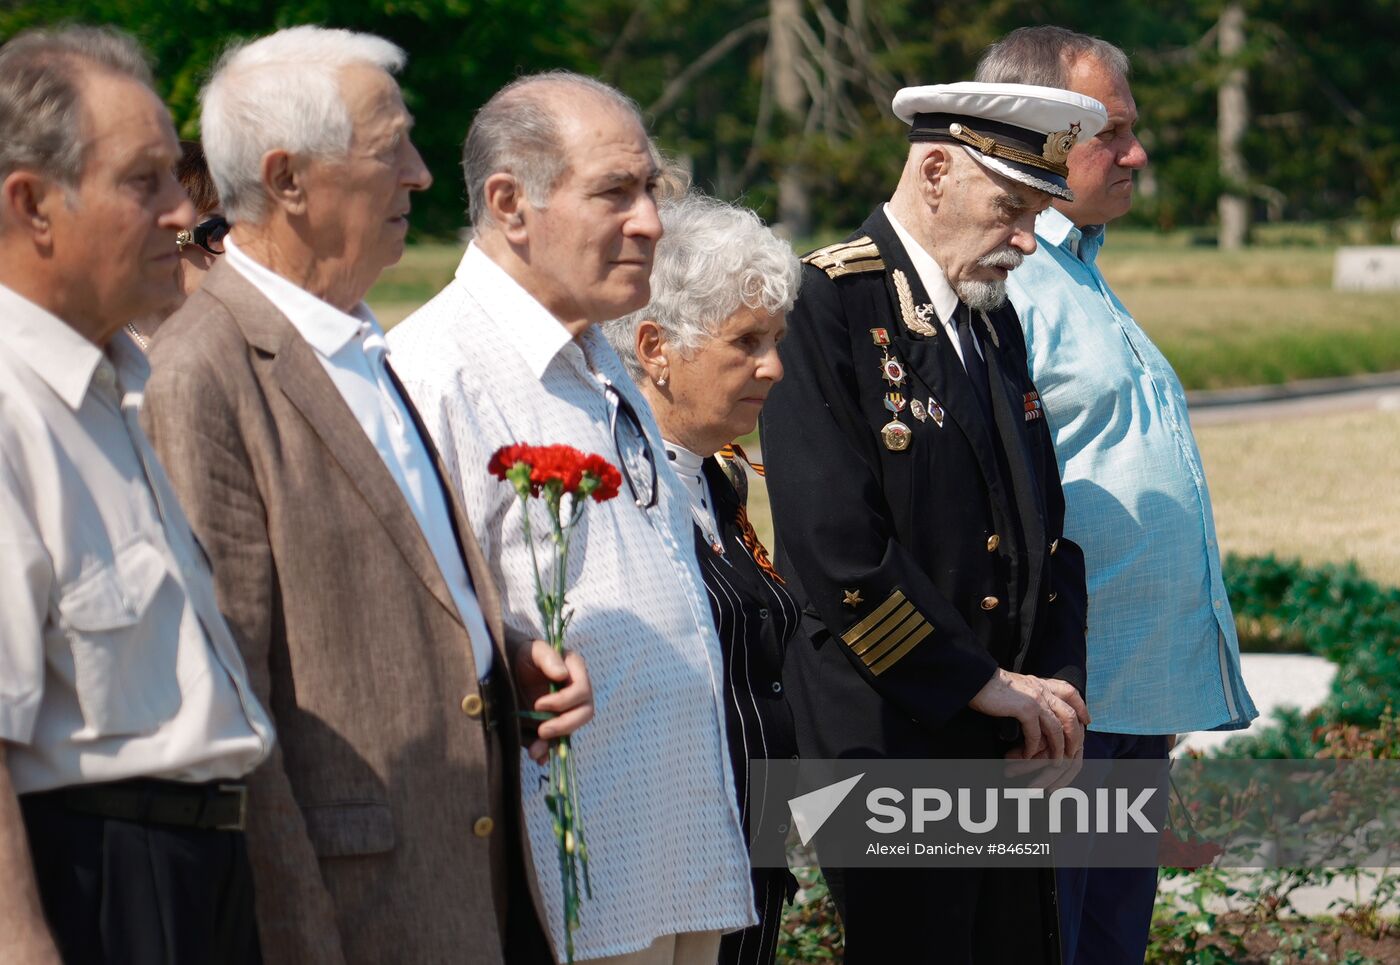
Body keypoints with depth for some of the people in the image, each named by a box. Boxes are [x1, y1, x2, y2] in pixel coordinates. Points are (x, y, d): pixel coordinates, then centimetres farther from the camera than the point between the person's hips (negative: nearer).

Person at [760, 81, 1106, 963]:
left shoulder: (995, 314, 14)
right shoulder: (829, 304, -12)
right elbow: (837, 550, -19)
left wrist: (1057, 686, 3)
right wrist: (983, 685, -13)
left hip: (1011, 755, 8)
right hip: (894, 743, -8)